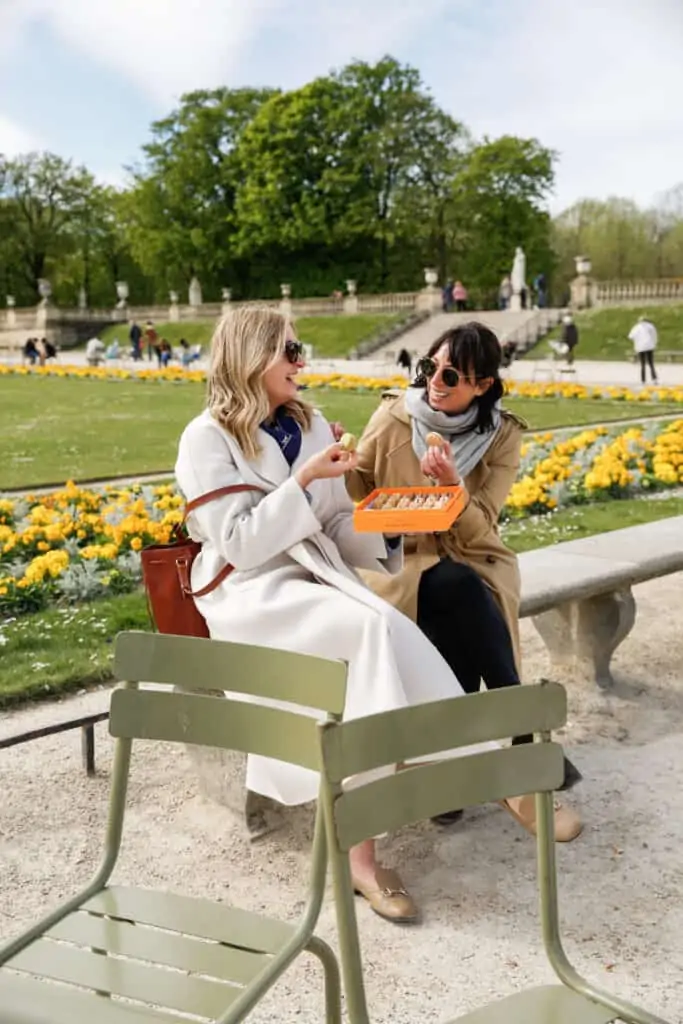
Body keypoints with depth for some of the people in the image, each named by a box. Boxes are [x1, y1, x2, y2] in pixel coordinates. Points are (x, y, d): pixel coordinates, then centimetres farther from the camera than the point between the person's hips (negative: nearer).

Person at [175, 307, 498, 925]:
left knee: (384, 630, -28)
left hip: (318, 577, 6)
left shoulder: (312, 427, 12)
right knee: (375, 627, -31)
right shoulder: (207, 439, -6)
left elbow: (337, 528, 12)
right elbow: (239, 544, -14)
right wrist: (303, 480, -19)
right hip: (249, 592, -5)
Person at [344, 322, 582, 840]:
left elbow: (476, 531, -10)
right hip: (404, 559, -1)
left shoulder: (503, 435, -3)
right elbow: (359, 488, 5)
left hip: (474, 561, 1)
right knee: (458, 590, -34)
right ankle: (527, 748, -23)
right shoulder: (393, 415, -3)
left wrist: (452, 486, -29)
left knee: (454, 624, -34)